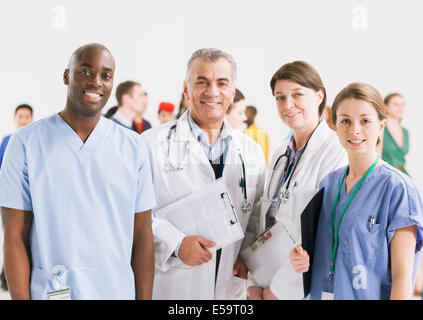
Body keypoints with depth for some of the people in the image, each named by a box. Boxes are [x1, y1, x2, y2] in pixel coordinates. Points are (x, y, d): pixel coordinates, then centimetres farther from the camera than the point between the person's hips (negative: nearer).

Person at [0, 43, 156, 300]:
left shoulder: (133, 146, 2)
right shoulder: (26, 143, -4)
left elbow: (142, 234, 1)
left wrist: (144, 298, -4)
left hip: (117, 291, 2)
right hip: (48, 292, -2)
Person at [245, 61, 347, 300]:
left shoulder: (337, 152, -13)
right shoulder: (280, 155, 12)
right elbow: (264, 221, 10)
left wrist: (280, 287, -16)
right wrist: (254, 284, 1)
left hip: (308, 289, -6)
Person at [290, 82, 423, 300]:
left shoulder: (398, 188, -14)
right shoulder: (328, 184, 3)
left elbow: (402, 275, -16)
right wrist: (306, 259, -3)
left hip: (370, 295, -5)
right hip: (322, 294, 5)